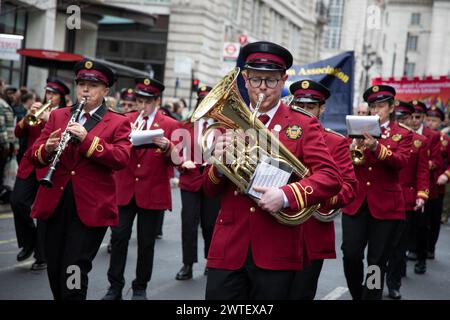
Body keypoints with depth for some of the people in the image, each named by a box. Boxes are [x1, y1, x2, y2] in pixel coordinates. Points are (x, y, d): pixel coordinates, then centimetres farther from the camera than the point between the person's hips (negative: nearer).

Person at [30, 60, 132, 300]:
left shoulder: (118, 123, 3)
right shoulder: (57, 116, 14)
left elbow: (121, 159, -12)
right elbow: (36, 153, 8)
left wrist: (88, 139, -22)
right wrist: (47, 149, -16)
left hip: (91, 207, -4)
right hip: (55, 203, 4)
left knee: (74, 272, -8)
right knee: (54, 271, 13)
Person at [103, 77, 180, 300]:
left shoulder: (170, 125, 2)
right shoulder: (125, 120, 10)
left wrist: (167, 147, -26)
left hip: (153, 193, -2)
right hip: (124, 190, 2)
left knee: (146, 242, 5)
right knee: (119, 237, -1)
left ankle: (140, 288, 18)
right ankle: (115, 286, 10)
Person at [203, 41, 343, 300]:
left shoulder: (304, 125, 2)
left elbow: (331, 178, -7)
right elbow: (211, 190, 11)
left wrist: (285, 196, -22)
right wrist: (219, 163, -11)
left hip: (276, 251, -2)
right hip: (228, 248, 2)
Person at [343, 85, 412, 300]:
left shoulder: (402, 135, 6)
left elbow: (401, 161, -13)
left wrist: (376, 148, -29)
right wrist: (353, 149, -19)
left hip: (385, 205, -1)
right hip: (355, 202, 2)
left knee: (377, 261, 1)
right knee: (350, 254, -7)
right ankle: (357, 295, 15)